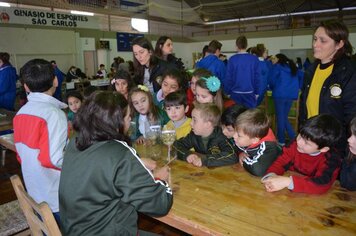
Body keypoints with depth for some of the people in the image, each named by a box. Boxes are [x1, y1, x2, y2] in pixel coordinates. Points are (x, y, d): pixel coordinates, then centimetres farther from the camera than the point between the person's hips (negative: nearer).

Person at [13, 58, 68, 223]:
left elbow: (21, 155, 10)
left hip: (35, 194, 7)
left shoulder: (21, 113, 1)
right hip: (57, 196, -7)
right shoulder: (54, 113, -21)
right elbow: (55, 158, -25)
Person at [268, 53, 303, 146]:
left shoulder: (277, 66, 2)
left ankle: (281, 140, 9)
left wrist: (273, 88, 13)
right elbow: (302, 76, 11)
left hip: (280, 94, -5)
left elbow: (271, 79, -6)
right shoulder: (293, 67, 19)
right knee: (284, 117, 16)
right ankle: (293, 137, 10)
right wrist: (297, 87, 17)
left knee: (280, 117, 3)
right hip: (291, 95, 6)